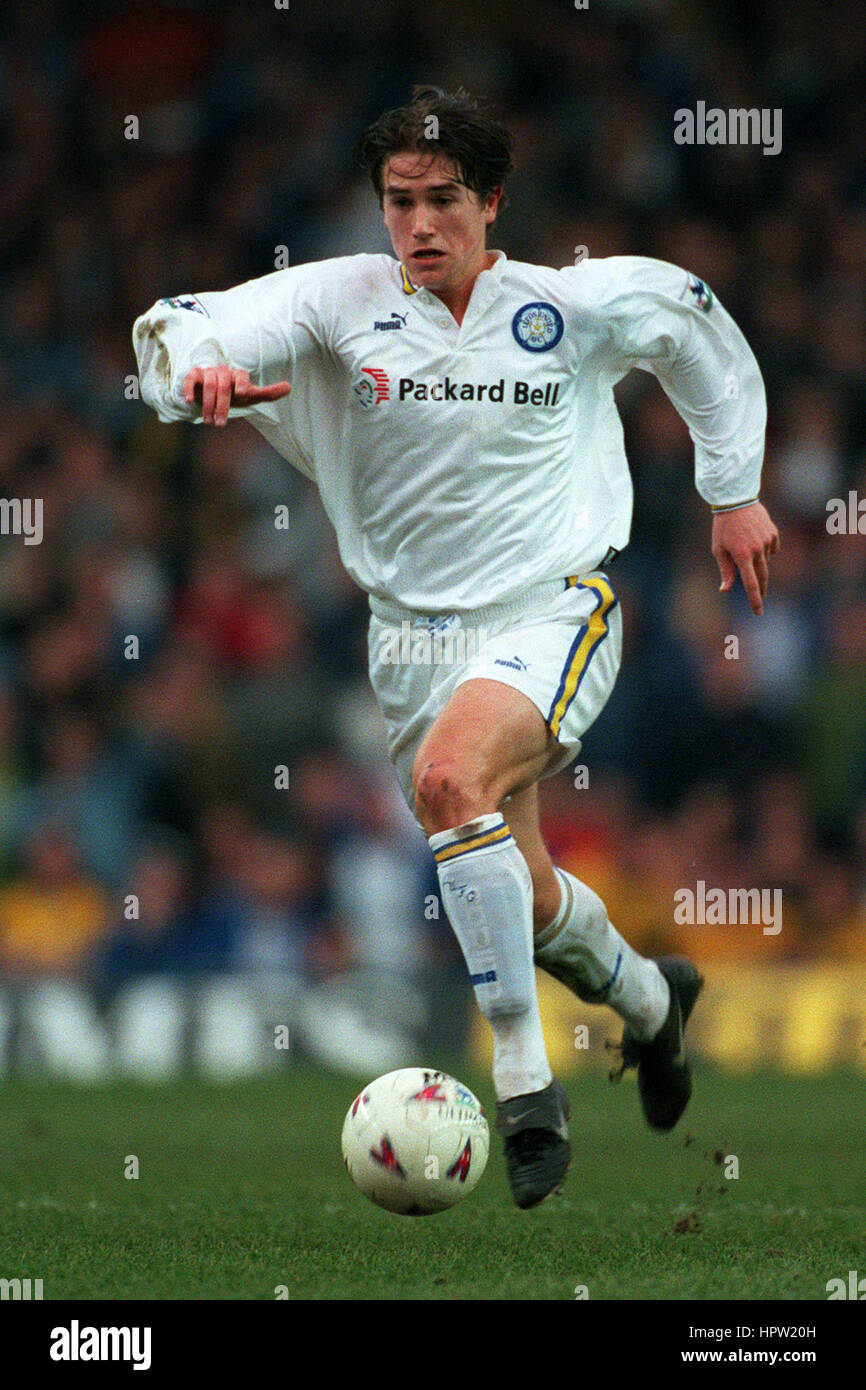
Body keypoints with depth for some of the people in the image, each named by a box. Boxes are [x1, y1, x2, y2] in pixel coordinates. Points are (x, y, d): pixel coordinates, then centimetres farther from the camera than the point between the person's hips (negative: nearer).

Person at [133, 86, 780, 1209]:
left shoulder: (573, 304, -6)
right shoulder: (341, 301, -5)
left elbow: (697, 324, 14)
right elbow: (179, 326, -16)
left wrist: (734, 490, 18)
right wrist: (199, 371, -40)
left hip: (554, 610, -4)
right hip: (415, 633, 4)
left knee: (449, 775, -33)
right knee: (523, 901, 12)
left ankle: (525, 1084, -27)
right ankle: (649, 998, 48)